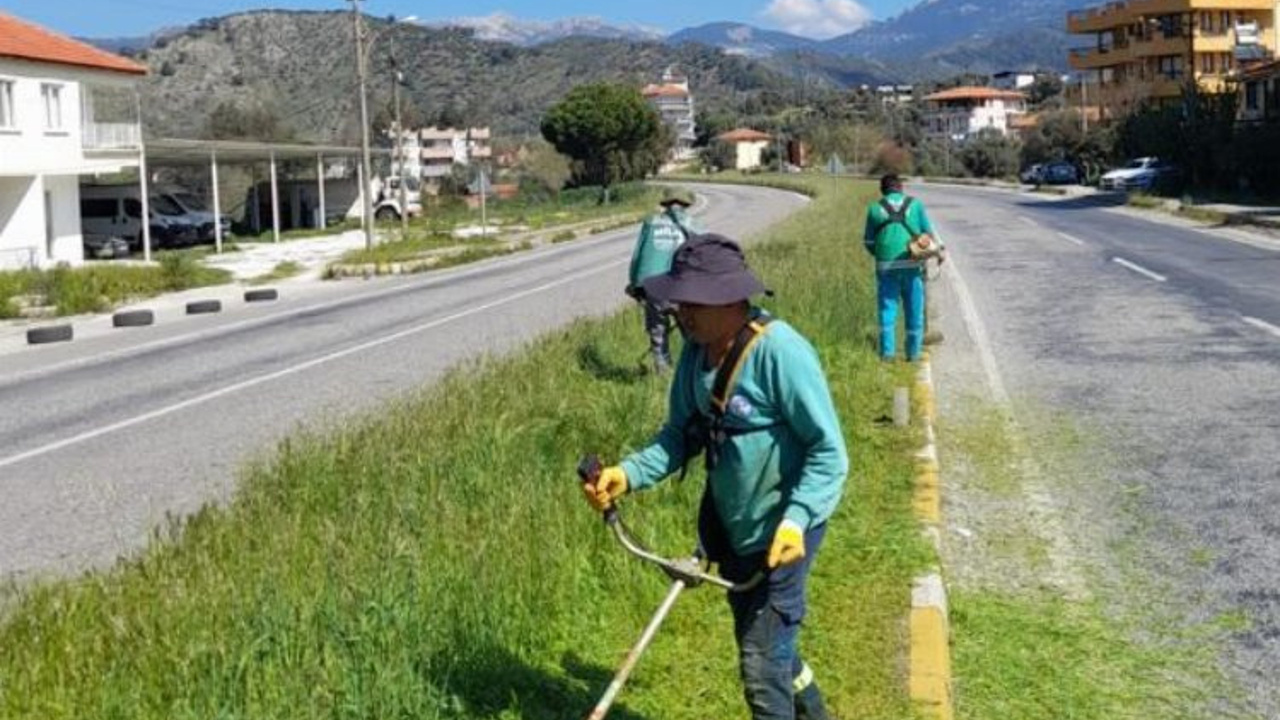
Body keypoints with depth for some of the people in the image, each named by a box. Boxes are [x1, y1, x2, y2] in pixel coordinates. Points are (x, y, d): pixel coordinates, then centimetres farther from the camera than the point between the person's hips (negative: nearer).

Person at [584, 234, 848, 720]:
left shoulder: (781, 353, -25)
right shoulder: (697, 352, -2)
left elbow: (828, 451, -22)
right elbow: (681, 436, 6)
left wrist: (796, 519, -33)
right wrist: (629, 474, -10)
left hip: (783, 535, -8)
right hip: (732, 529, 8)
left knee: (761, 664, -2)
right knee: (765, 641, 25)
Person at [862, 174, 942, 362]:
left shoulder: (875, 208, 4)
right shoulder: (915, 204, 5)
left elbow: (868, 242, 6)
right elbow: (929, 232, 4)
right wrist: (939, 251, 19)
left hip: (886, 266, 0)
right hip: (912, 264, 0)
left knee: (887, 309, 6)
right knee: (914, 310, 9)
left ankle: (887, 351, -1)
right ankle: (914, 352, 13)